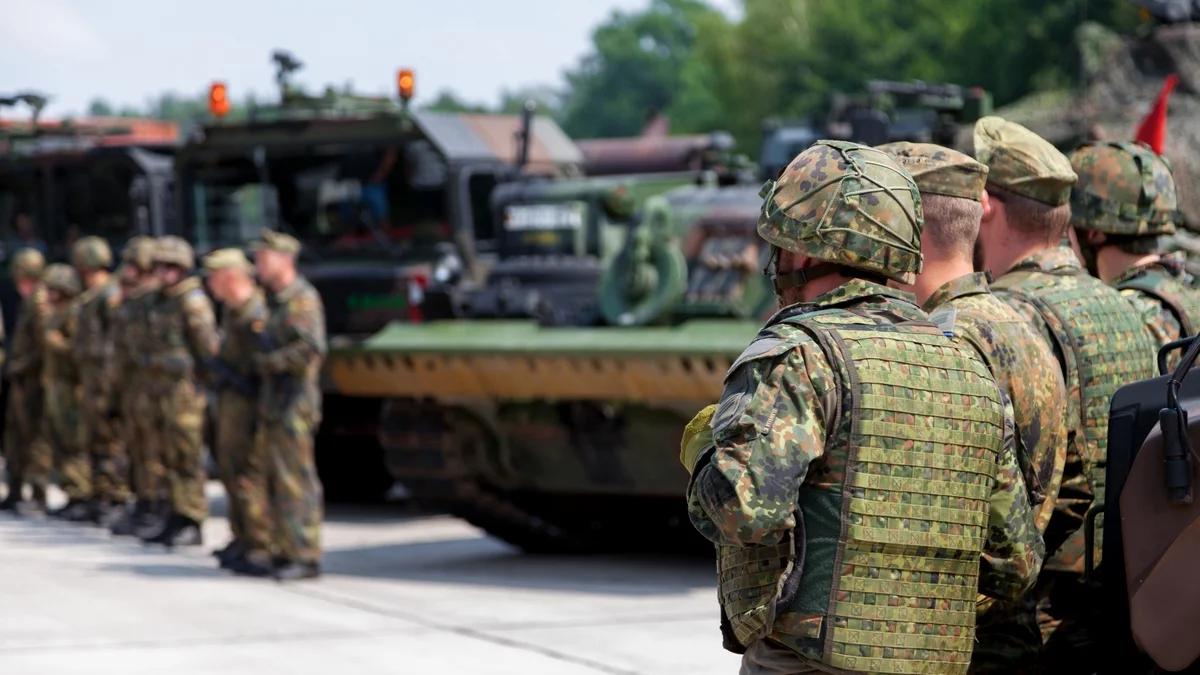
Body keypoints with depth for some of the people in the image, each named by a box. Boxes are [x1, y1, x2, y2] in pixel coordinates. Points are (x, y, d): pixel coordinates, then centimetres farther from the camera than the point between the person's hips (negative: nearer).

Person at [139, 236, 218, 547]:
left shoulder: (192, 300, -11)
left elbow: (208, 346, -15)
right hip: (161, 386, 9)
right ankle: (176, 520, 16)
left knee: (187, 457, -8)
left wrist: (206, 382, -17)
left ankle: (192, 525, -6)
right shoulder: (162, 300, 17)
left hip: (184, 386, -9)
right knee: (169, 457, 11)